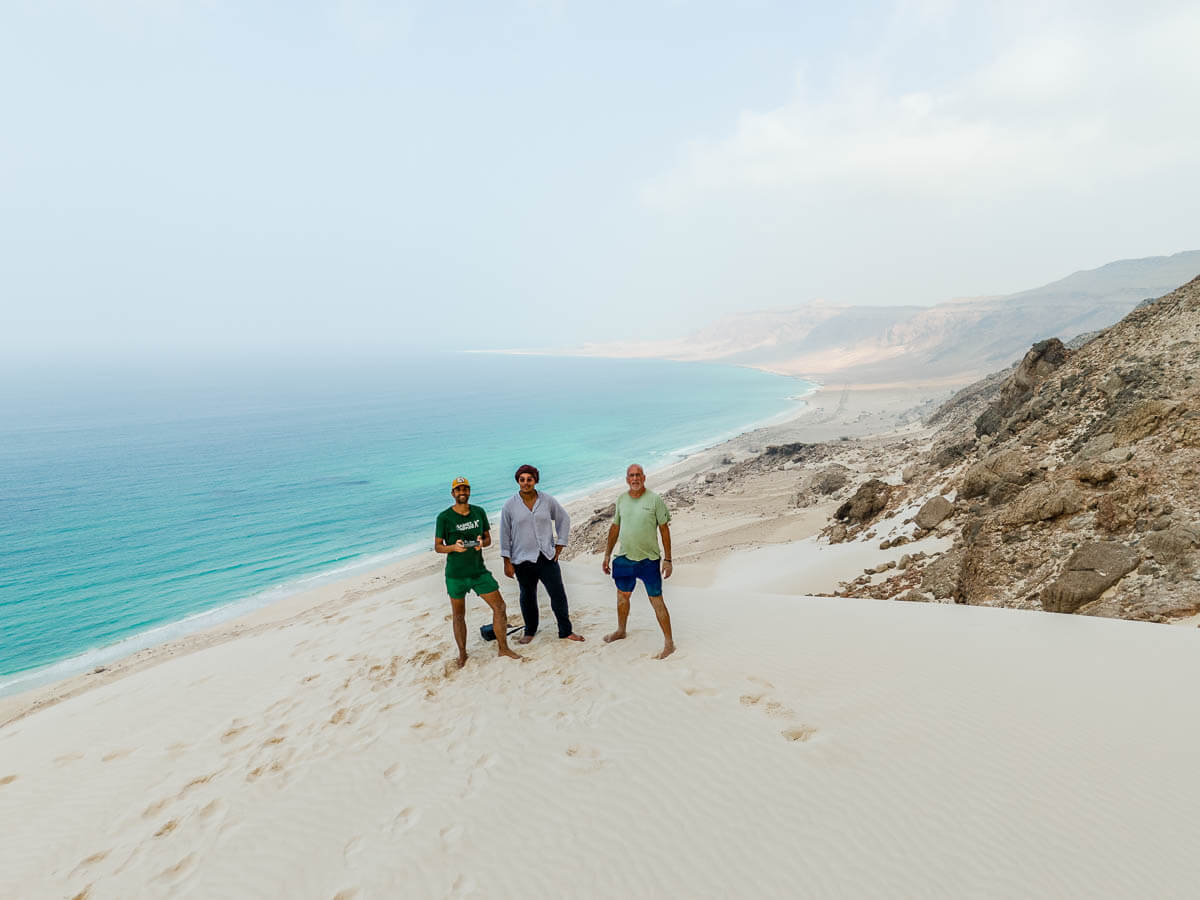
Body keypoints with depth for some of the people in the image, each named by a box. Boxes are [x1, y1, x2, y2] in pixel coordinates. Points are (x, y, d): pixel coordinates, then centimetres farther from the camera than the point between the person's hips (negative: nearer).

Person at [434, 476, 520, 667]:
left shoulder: (479, 512, 3)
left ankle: (503, 647, 15)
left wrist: (482, 542, -15)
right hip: (455, 575, -3)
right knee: (459, 616, 9)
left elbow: (488, 538, 9)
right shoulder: (444, 517, -8)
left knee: (499, 607, -1)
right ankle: (462, 654, 28)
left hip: (479, 571, 3)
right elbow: (437, 546, -5)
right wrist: (454, 547, -26)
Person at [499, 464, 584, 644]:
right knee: (528, 597, 13)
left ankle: (566, 631, 17)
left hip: (547, 557, 1)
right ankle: (530, 631, 33)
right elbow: (505, 535, 1)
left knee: (558, 595, 1)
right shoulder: (510, 505, -3)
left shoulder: (547, 500, 0)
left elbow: (564, 519, 12)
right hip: (522, 560, 0)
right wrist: (507, 562, -1)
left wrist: (559, 546, 6)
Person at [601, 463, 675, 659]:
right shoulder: (621, 499, 4)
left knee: (656, 601, -2)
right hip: (624, 558, 5)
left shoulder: (654, 499, -10)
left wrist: (667, 559, -9)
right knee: (622, 596, 20)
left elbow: (664, 529, -6)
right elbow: (615, 528, 13)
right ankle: (620, 631, 43)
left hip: (649, 560, -5)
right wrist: (607, 555, 14)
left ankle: (669, 643, 9)